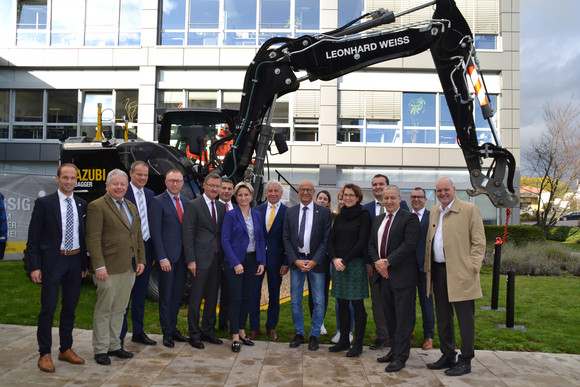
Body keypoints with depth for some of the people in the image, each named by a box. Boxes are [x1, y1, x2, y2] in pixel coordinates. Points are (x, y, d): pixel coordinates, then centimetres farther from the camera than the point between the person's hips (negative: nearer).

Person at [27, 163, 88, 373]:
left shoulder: (82, 205, 8)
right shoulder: (44, 203, -4)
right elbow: (33, 237, -5)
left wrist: (85, 263, 8)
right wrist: (35, 266, -10)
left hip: (75, 261, 4)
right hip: (53, 261, -4)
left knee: (70, 308, 13)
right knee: (48, 309, 0)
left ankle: (66, 349, 26)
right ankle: (45, 354, 13)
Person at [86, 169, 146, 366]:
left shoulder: (132, 207, 15)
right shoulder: (96, 206, -7)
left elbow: (138, 236, 17)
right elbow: (93, 239, -13)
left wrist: (141, 260, 9)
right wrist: (99, 266, -19)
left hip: (129, 268, 7)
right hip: (108, 268, -7)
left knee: (119, 309, 14)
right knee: (104, 310, 3)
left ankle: (114, 346, 26)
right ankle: (101, 350, 16)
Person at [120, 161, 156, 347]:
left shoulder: (150, 194, 12)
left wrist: (153, 251, 9)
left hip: (145, 249, 6)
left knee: (141, 293, 15)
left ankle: (138, 332, 27)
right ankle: (119, 336, 14)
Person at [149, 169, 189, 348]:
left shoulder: (186, 202, 11)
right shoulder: (158, 201, -6)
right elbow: (156, 232, -11)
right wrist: (162, 258, -15)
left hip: (183, 255, 5)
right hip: (167, 256, -5)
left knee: (177, 294, 14)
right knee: (166, 295, 4)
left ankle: (173, 328, 28)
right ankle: (167, 333, 16)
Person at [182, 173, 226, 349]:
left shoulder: (221, 207, 13)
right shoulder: (193, 205, -5)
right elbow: (188, 235, -9)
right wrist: (190, 260, -14)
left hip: (217, 259, 6)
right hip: (201, 259, -6)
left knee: (212, 297, 13)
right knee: (196, 298, 2)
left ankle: (207, 331, 26)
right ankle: (194, 335, 15)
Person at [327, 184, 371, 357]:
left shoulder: (363, 216, -3)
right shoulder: (339, 217, 13)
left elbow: (362, 242, -10)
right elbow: (331, 240, 11)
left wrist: (345, 261, -13)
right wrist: (334, 258, -6)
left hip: (355, 264, -5)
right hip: (337, 264, 5)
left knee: (357, 303, 0)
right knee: (342, 303, 10)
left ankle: (358, 343, 10)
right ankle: (344, 340, 21)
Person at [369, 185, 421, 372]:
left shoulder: (409, 219, -7)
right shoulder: (378, 220, 16)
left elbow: (409, 244, -17)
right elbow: (371, 244, 14)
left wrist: (387, 262, -17)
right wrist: (377, 261, -5)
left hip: (402, 276, -7)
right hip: (383, 274, 7)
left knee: (403, 318, 1)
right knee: (389, 316, 14)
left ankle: (400, 357, 10)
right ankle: (394, 350, 26)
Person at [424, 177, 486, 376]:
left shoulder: (469, 209, -4)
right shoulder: (434, 212, 14)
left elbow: (479, 242, -6)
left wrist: (472, 268, -13)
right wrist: (428, 267, 13)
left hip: (459, 273, -6)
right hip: (438, 271, 7)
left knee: (465, 319, 3)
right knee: (442, 317, 15)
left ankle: (465, 361, 15)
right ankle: (447, 356, 28)